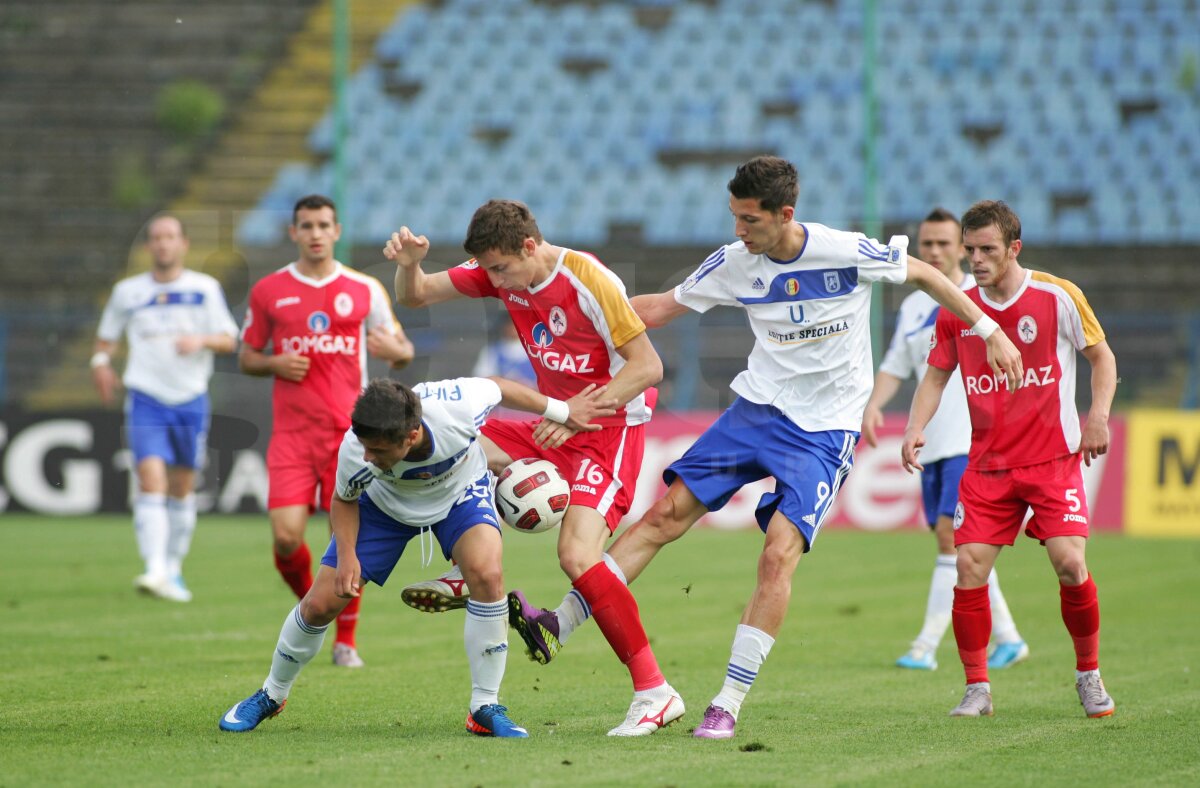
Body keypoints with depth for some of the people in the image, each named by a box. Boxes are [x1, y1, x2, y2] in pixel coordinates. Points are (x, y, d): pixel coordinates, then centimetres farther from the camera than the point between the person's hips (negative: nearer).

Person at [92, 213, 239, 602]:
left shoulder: (206, 288, 4)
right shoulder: (128, 292, 7)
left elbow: (229, 340, 2)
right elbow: (107, 335, 20)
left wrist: (200, 340, -18)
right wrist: (101, 360, -1)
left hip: (191, 399, 1)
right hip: (146, 398, -1)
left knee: (183, 488, 9)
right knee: (151, 480, -17)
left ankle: (174, 569, 23)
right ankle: (155, 570, -26)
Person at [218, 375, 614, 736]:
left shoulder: (456, 407, -41)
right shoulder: (355, 452, -38)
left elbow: (498, 387, -16)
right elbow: (343, 501, -12)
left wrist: (562, 411, -4)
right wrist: (347, 555, -27)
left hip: (460, 491, 0)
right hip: (387, 503, 0)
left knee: (487, 575, -29)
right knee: (319, 604, -4)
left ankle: (485, 709, -14)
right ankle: (271, 696, 26)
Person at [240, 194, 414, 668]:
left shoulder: (364, 290, 6)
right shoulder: (268, 291, 7)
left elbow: (401, 350, 11)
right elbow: (246, 357, 14)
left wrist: (397, 352, -13)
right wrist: (276, 364, -8)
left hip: (348, 429, 0)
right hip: (292, 432, 0)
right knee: (286, 537, -11)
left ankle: (346, 640, 11)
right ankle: (309, 603, 21)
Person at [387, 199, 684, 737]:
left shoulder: (589, 280, -21)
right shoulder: (501, 272, 0)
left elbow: (648, 366, -21)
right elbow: (414, 296, 5)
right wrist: (409, 263, -18)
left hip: (610, 429, -8)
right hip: (555, 426, 8)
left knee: (576, 555, -24)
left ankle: (654, 692, -19)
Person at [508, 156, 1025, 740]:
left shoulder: (847, 253, -15)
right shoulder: (735, 263, -3)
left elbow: (923, 274, 1)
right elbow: (664, 306, 10)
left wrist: (990, 332, 2)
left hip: (824, 428, -4)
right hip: (756, 408, 4)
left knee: (779, 554, -17)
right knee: (665, 514, -3)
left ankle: (728, 705, -10)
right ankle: (565, 621, 3)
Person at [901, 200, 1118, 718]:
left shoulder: (1058, 297, -5)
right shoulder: (957, 311, 3)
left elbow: (1101, 356, 6)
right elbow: (936, 376, 12)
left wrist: (1098, 415, -9)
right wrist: (915, 427, -5)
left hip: (1054, 456, -3)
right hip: (987, 461, 3)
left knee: (1069, 563, -15)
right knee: (969, 568, -9)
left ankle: (1089, 676, 7)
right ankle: (977, 689, 4)